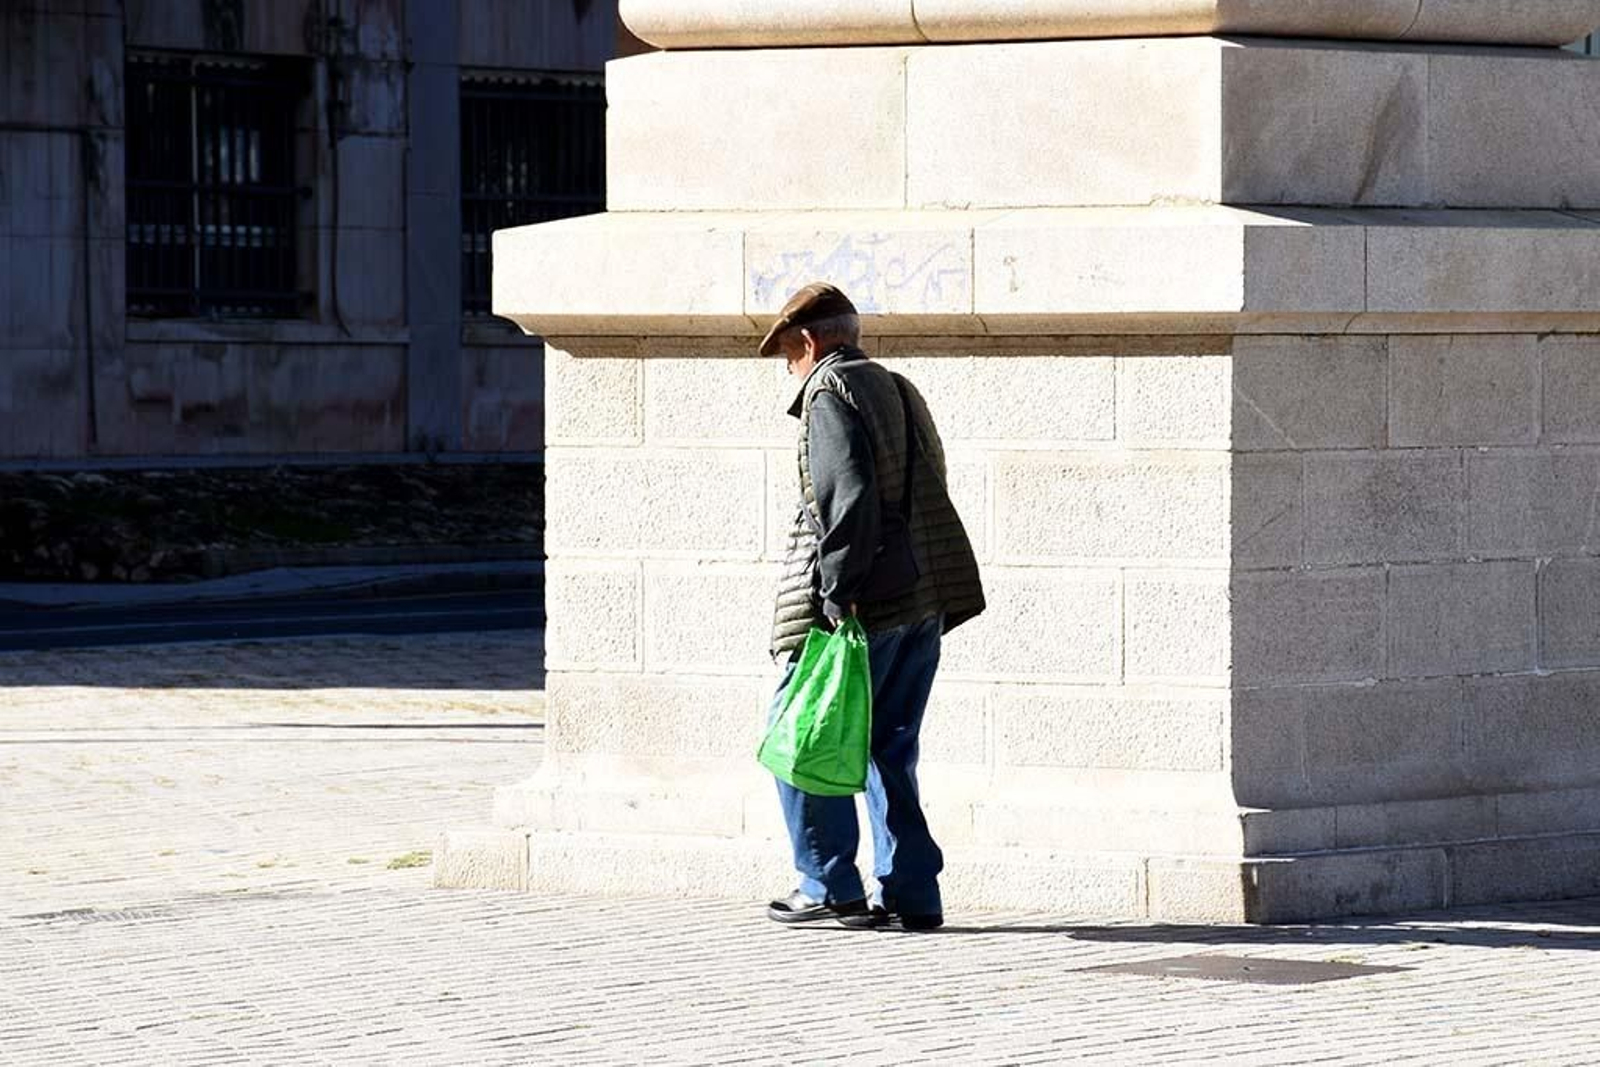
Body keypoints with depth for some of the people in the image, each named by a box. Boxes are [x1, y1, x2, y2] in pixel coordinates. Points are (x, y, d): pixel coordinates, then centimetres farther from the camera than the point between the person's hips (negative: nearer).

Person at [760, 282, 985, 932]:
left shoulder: (829, 394, -6)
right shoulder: (901, 392, 20)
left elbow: (848, 495, -19)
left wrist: (839, 591, -21)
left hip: (862, 603, -8)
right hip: (924, 603, 8)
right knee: (889, 746, 12)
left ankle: (829, 885, 0)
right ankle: (912, 894, 9)